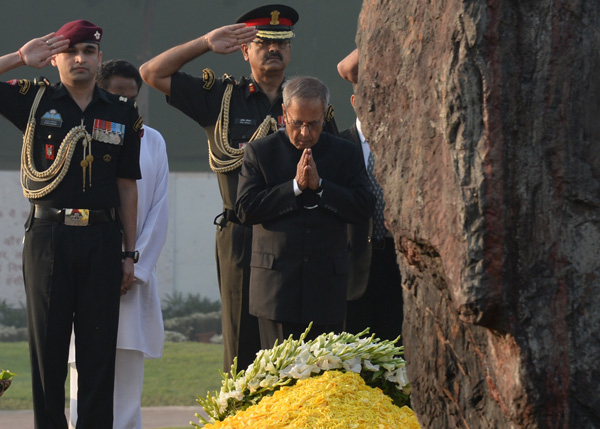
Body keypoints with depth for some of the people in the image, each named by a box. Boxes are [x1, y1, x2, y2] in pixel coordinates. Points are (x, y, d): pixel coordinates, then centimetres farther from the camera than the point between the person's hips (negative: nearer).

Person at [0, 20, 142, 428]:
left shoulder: (123, 114, 10)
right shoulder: (35, 100, 6)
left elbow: (127, 187, 12)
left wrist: (129, 253, 9)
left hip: (101, 239, 1)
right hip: (48, 236, -1)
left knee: (99, 347, 1)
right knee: (47, 343, 2)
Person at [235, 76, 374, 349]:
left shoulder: (346, 154, 9)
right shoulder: (260, 152, 5)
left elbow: (364, 208, -1)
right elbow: (245, 210, -6)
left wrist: (319, 185, -10)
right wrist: (295, 186, -11)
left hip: (327, 288, 1)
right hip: (277, 283, -1)